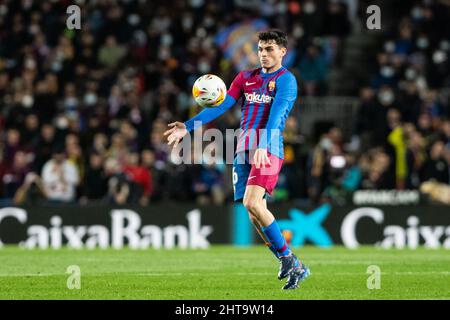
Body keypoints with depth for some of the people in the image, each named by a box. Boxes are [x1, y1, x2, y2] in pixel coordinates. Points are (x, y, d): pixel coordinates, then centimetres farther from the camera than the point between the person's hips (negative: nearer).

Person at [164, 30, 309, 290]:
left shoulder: (286, 80, -1)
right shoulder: (246, 78, 18)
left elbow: (276, 114, -16)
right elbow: (221, 106, 12)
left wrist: (263, 146, -31)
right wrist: (188, 126, 0)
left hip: (269, 148, -6)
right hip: (244, 150, 6)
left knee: (252, 203, -24)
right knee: (255, 216, 1)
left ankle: (287, 258, -12)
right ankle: (296, 268, 9)